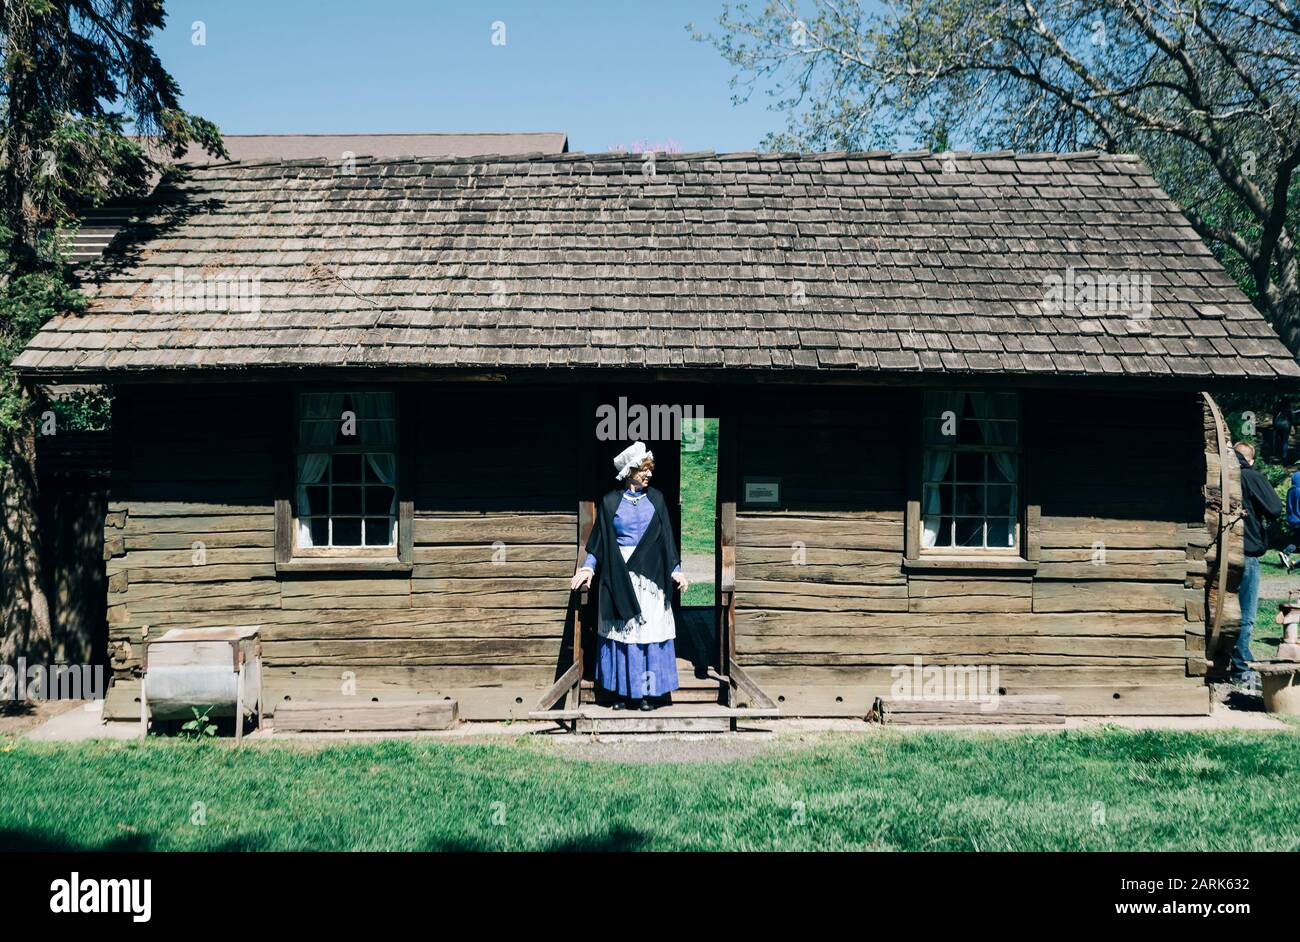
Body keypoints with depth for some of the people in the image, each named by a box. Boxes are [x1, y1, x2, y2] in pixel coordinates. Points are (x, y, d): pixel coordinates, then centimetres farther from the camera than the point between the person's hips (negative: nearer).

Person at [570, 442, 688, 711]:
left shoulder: (656, 499, 7)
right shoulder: (610, 502, 2)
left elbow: (667, 538, 8)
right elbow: (599, 541, 3)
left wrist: (675, 571, 3)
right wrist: (587, 568, -8)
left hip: (650, 577, 1)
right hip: (619, 576, -1)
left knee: (649, 630, -1)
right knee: (621, 633, 1)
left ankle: (647, 692, 7)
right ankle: (622, 692, 10)